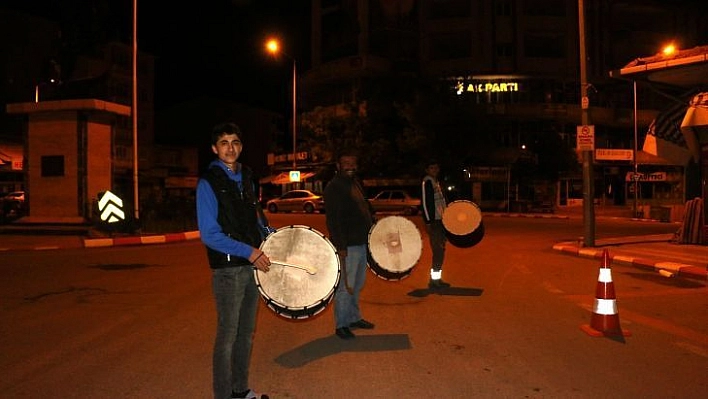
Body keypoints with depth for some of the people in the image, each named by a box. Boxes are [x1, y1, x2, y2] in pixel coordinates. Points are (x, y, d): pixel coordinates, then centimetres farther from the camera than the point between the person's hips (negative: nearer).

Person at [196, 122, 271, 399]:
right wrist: (249, 252, -19)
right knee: (227, 335, 3)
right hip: (227, 269, -7)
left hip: (254, 264, 7)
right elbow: (209, 235, -16)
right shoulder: (208, 183, -11)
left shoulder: (246, 177, 10)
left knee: (246, 332, 16)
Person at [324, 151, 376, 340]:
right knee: (345, 286, -2)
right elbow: (332, 219, -20)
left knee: (357, 285, 20)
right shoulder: (333, 187, -13)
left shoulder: (356, 183, 14)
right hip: (347, 246, -9)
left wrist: (372, 222, 12)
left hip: (361, 243, 9)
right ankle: (341, 325, 10)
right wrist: (340, 246, -25)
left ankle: (354, 318, 34)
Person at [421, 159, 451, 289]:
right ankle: (434, 280, -4)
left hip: (441, 220, 9)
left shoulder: (436, 182, 18)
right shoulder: (426, 182, -10)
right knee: (437, 251, -9)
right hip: (433, 221, -9)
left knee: (441, 250, 12)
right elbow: (424, 203, -16)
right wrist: (428, 222, -20)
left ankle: (437, 278, 20)